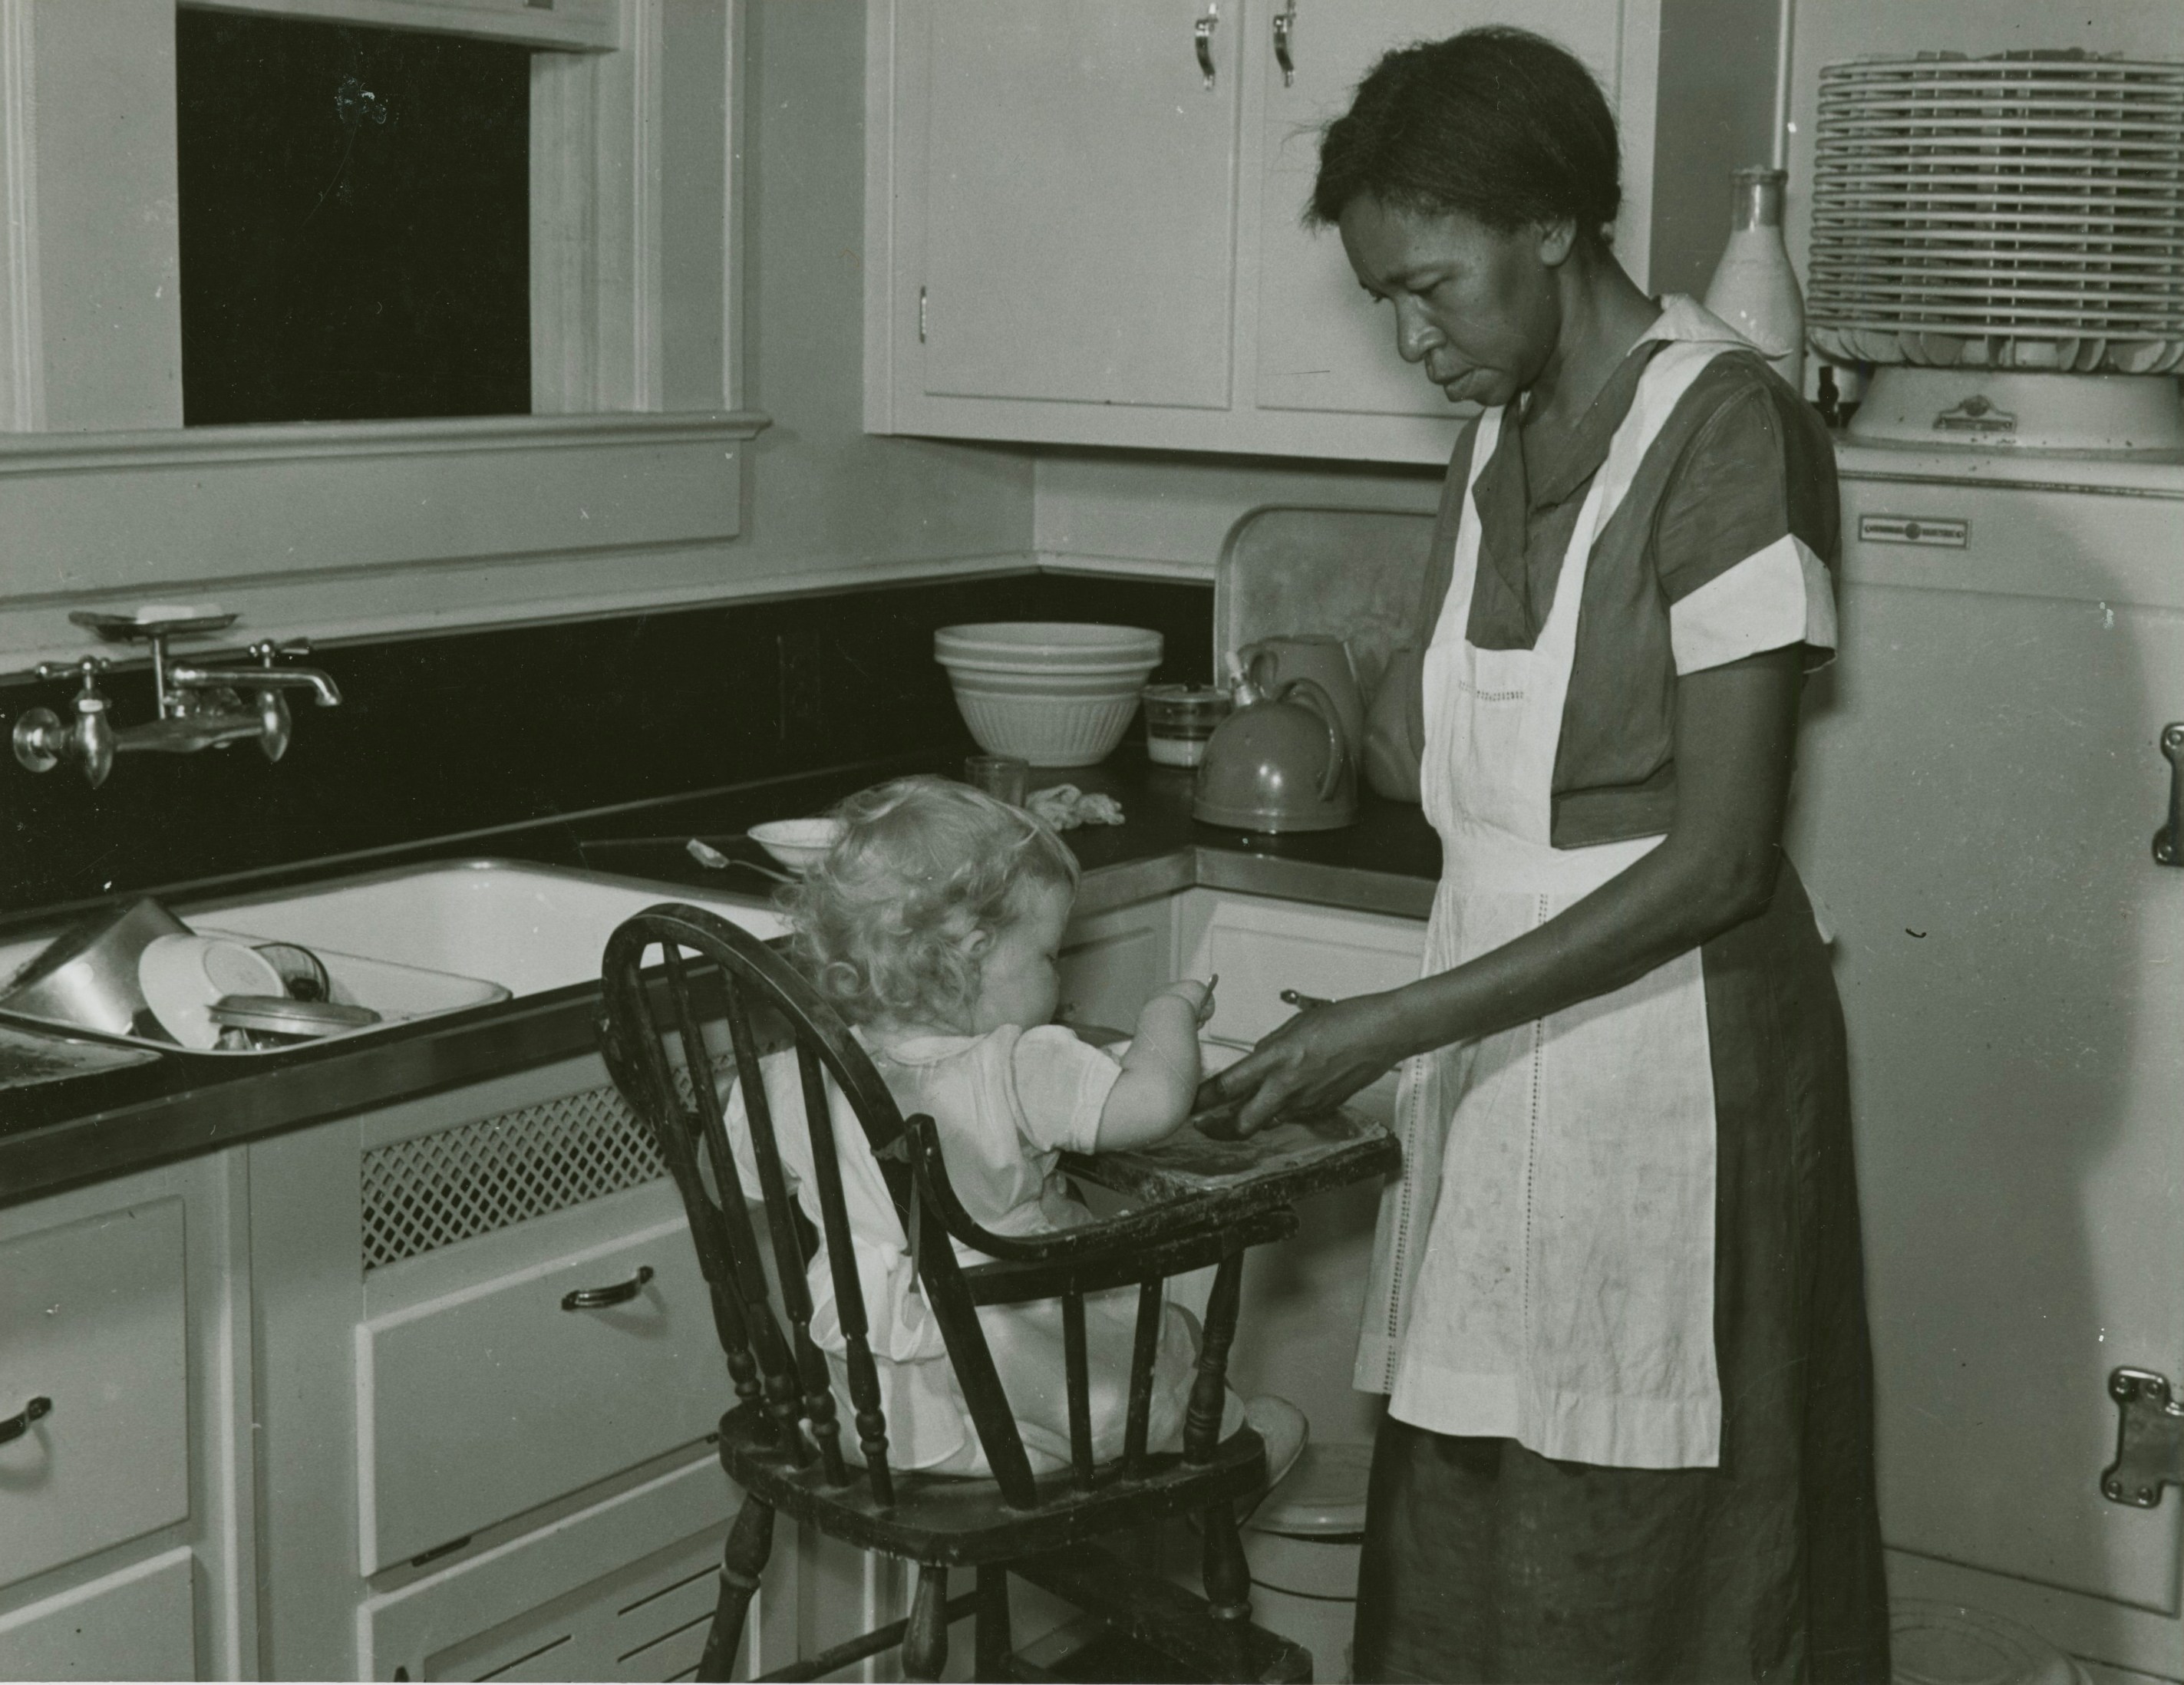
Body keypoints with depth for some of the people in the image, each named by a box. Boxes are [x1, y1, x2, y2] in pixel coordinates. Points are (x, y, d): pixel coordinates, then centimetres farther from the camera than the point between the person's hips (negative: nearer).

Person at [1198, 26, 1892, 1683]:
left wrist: (1395, 1022, -20)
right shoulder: (1498, 442, 10)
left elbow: (1717, 859, -18)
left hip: (1664, 1061, -7)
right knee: (1459, 1544, 11)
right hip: (1499, 1048, 7)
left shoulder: (1728, 431, -14)